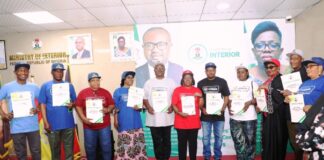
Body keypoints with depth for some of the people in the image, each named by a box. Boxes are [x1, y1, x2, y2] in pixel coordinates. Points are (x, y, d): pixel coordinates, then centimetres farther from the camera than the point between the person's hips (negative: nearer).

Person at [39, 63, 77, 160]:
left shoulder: (69, 85, 6)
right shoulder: (45, 86, 1)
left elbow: (75, 101, 11)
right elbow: (43, 105, -1)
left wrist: (72, 105, -13)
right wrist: (45, 122, -7)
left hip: (68, 123, 1)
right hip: (53, 124, -1)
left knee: (69, 149, 9)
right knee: (55, 150, 12)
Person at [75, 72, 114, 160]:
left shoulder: (105, 92, 2)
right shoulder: (83, 93, 0)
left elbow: (112, 105, 8)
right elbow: (78, 107, 1)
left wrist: (108, 110, -14)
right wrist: (83, 118, -11)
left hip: (104, 126, 0)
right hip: (89, 126, 0)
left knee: (106, 147, 6)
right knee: (90, 148, 11)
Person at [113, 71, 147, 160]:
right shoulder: (118, 91, 0)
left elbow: (141, 104, 13)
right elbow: (116, 108, 0)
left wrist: (139, 107, -9)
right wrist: (115, 120, -5)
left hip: (136, 122, 3)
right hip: (124, 123, -3)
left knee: (138, 144, 5)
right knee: (125, 145, -3)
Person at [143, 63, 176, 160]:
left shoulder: (171, 82, 8)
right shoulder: (149, 83, 9)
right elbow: (144, 97, 7)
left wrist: (172, 106, -10)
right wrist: (148, 107, -10)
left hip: (167, 117, 0)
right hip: (153, 117, 0)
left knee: (166, 140, 5)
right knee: (156, 140, 4)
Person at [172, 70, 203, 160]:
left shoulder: (197, 90, 8)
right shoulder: (177, 90, 2)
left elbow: (200, 105, 6)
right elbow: (173, 105, -1)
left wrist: (200, 97, -11)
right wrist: (180, 113, -15)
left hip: (194, 122, 2)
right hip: (181, 123, -2)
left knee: (193, 143, 8)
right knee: (182, 143, 4)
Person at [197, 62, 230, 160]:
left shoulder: (222, 82, 1)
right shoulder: (201, 83, 4)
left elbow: (226, 97, 2)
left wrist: (222, 108, -12)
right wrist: (202, 109, -9)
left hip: (219, 114, 0)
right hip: (206, 114, 1)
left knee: (219, 137, 8)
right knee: (206, 137, 6)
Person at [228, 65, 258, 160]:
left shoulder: (252, 83, 4)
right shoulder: (233, 84, 14)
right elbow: (230, 99, 16)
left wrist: (250, 102, -19)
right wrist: (229, 108, -2)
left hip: (249, 118, -3)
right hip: (234, 118, 3)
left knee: (250, 141, 4)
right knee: (238, 142, 8)